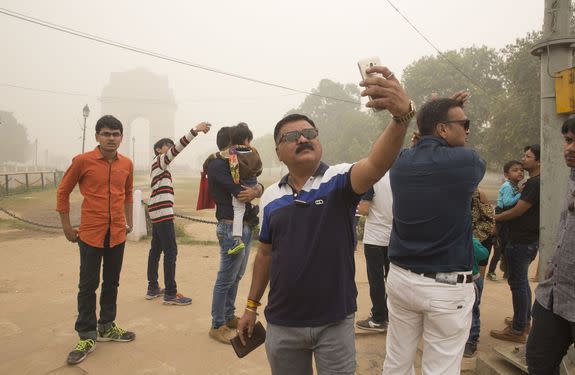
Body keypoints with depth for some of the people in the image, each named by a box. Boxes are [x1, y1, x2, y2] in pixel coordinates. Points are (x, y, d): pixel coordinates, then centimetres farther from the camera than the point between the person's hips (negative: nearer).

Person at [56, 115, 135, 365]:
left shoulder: (127, 164, 2)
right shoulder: (82, 161, -9)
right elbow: (63, 192, 0)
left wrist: (128, 222, 15)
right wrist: (67, 227, 0)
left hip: (117, 234, 4)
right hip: (90, 234, -4)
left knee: (111, 283, 15)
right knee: (88, 286, 3)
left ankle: (106, 327, 31)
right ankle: (87, 336, 17)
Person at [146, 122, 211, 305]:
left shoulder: (159, 165, 20)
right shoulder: (158, 161, -7)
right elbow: (176, 149, -23)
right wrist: (195, 130, -32)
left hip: (157, 212, 10)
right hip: (162, 212, -10)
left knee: (156, 249, 13)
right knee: (171, 251, -9)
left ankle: (152, 288, 20)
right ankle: (170, 294, -7)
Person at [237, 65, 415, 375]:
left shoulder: (339, 181, -10)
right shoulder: (271, 196, 2)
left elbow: (377, 165, -32)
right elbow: (265, 253, 10)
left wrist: (401, 115, -49)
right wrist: (251, 306, 12)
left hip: (335, 322, -3)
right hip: (282, 324, 4)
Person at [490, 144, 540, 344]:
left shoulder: (535, 183, -18)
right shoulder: (535, 182, 14)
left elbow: (517, 211, -18)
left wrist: (494, 218, -7)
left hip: (522, 241, -10)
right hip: (529, 239, 10)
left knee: (517, 282, -3)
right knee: (522, 281, 20)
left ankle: (518, 330, 6)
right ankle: (525, 320, 34)